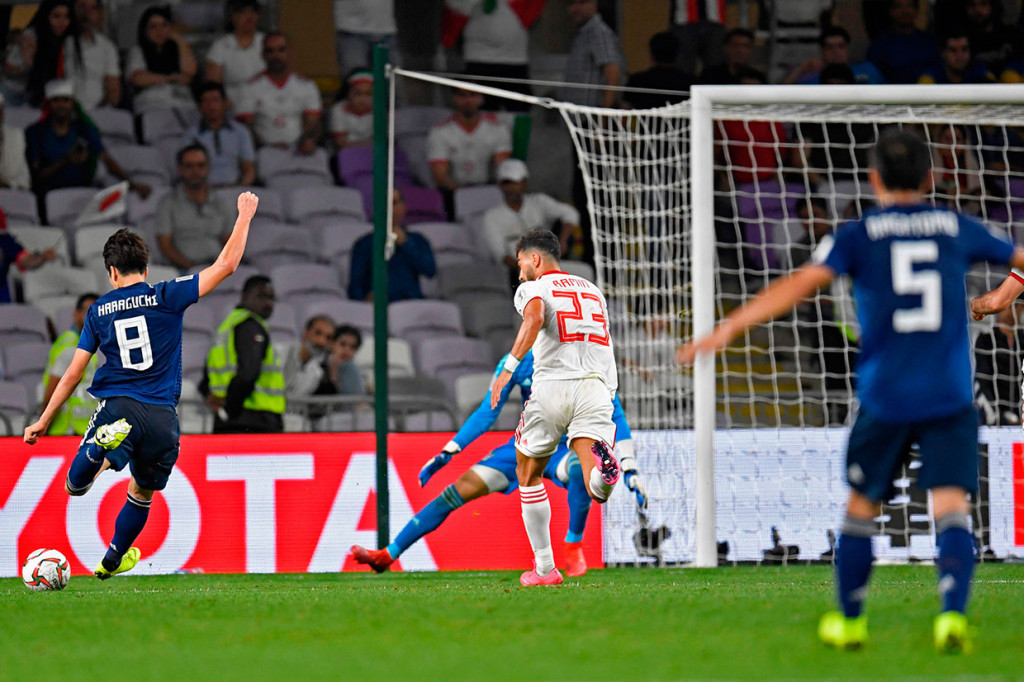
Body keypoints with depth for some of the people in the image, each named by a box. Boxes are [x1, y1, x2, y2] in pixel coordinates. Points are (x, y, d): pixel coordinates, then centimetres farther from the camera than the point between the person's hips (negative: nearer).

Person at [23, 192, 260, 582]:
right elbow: (226, 265, 1)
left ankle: (103, 447, -34)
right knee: (142, 494, 24)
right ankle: (112, 561, 37)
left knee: (75, 487, -2)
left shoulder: (99, 311, 8)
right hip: (162, 417, 1)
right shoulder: (166, 297, 3)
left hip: (116, 407, -1)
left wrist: (44, 422, 18)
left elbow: (73, 373, 9)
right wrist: (244, 216, 13)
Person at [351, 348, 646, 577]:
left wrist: (630, 469, -19)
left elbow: (614, 415, -11)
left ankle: (574, 548, -21)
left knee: (580, 467, -41)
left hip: (564, 450, -3)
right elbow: (487, 413, 3)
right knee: (461, 489, -9)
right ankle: (388, 555, -3)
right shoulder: (517, 363, -5)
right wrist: (447, 454, -2)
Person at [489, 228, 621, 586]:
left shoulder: (533, 288, 8)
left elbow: (534, 318, -15)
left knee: (528, 475, 20)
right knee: (597, 493, -11)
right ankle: (602, 468, -49)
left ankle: (545, 568, 20)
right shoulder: (593, 292, 27)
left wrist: (508, 368, -22)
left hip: (552, 386, -3)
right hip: (598, 388, 3)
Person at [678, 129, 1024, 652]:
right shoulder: (957, 229, 7)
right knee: (951, 509, -6)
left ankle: (849, 620, 27)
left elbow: (802, 283, -13)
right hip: (951, 397, 1)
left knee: (861, 506, 15)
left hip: (885, 397, -1)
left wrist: (729, 328, -17)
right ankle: (953, 613, -26)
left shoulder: (860, 235, 0)